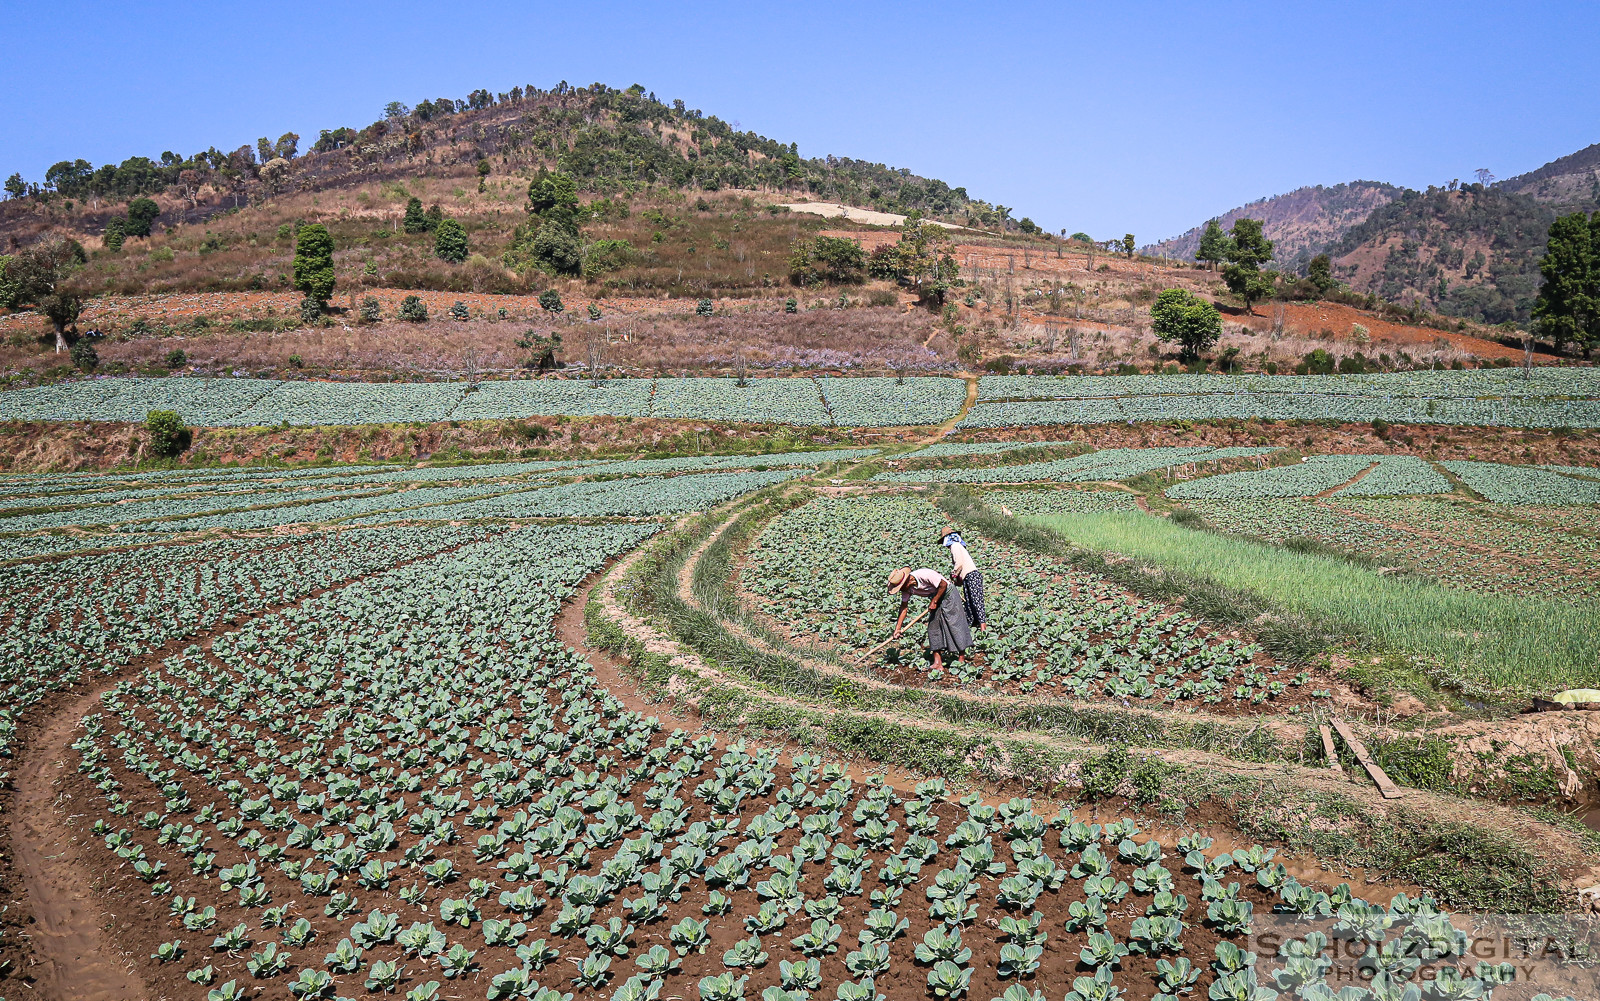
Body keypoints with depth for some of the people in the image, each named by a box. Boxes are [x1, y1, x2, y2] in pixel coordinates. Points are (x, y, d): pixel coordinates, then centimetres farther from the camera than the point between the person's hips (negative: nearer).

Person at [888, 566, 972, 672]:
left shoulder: (924, 575, -32)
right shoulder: (907, 588, -9)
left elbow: (943, 584, -25)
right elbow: (904, 607, -2)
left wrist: (934, 602, -18)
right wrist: (898, 628, -5)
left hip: (947, 594, -7)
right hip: (935, 598, 7)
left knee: (954, 623, -8)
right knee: (933, 628, 0)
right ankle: (937, 663, 0)